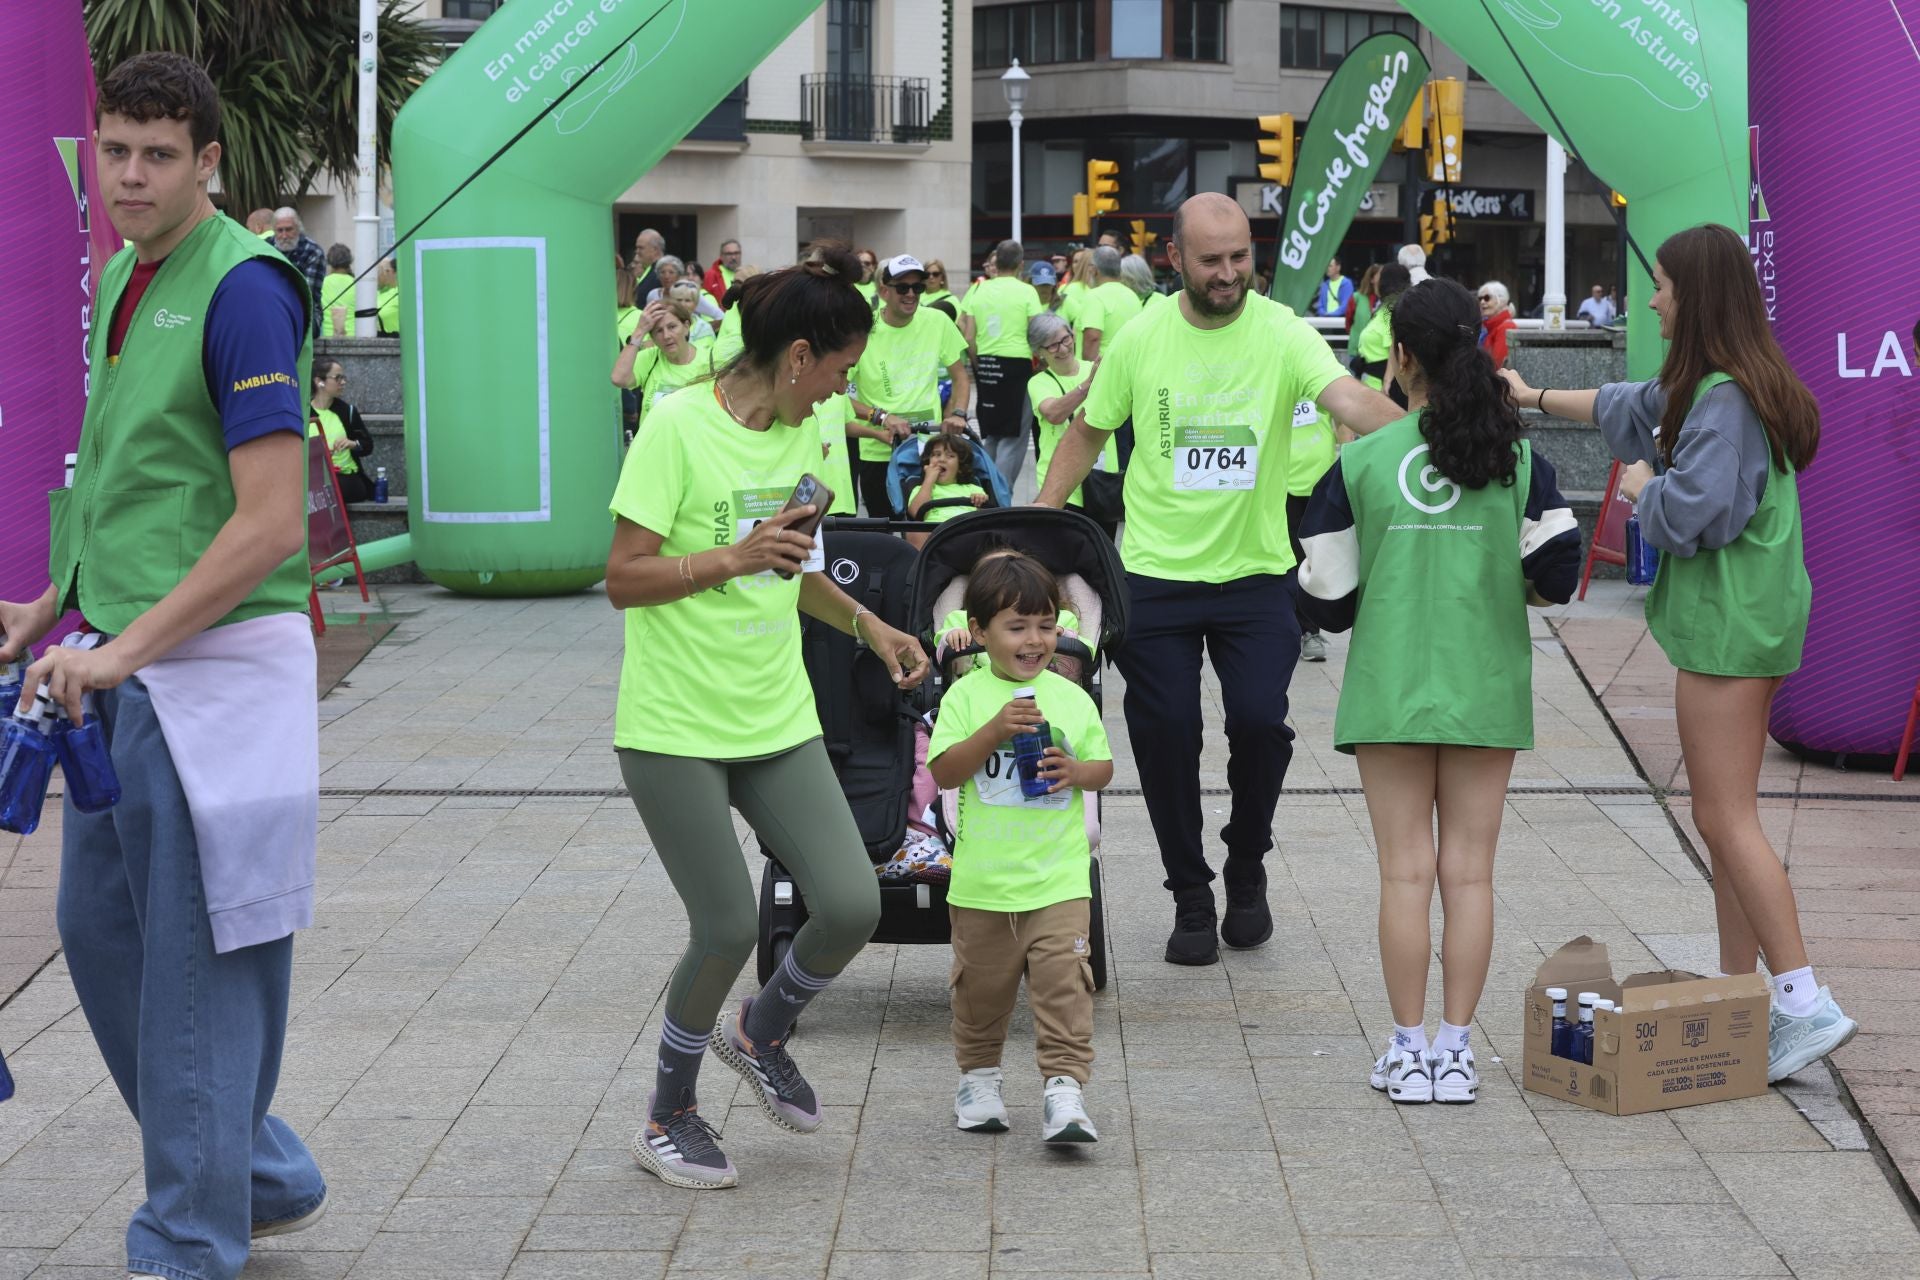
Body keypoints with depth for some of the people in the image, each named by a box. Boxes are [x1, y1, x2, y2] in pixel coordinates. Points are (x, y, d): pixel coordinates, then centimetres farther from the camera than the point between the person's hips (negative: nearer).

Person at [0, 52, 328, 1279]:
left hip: (213, 669, -9)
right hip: (118, 665, 9)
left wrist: (126, 648, -22)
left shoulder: (243, 288, -15)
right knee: (100, 927, 15)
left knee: (196, 959, -2)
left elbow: (271, 524, -21)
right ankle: (263, 1176, 29)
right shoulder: (121, 281, 13)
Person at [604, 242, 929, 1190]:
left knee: (852, 905, -6)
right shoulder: (679, 427, -13)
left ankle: (761, 1029, 26)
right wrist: (737, 558, -23)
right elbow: (625, 579, -14)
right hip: (676, 728, -6)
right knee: (727, 928, -5)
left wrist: (866, 624, 15)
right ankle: (669, 1113, 20)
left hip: (778, 722, 6)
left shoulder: (799, 434, 10)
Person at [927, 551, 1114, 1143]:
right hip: (982, 878, 0)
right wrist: (995, 730, -20)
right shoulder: (967, 695, -2)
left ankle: (1064, 1089, -9)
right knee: (982, 985, 12)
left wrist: (1076, 771, -10)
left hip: (1059, 877, 0)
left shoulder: (1071, 698, 5)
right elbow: (943, 771, -9)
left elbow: (1104, 767, 12)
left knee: (1063, 982, -11)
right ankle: (978, 1077, 32)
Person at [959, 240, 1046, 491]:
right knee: (1014, 436, -2)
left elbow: (968, 338, 5)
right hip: (1017, 363, -4)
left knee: (992, 435, 16)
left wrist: (979, 367, 16)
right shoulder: (1026, 292, -4)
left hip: (985, 365, 4)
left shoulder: (978, 290, 6)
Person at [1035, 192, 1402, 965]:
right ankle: (1191, 896, 21)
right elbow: (1087, 433, 9)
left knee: (1260, 720, -10)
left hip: (1254, 571, -1)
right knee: (1164, 734, 2)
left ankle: (1247, 870, 19)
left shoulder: (1282, 334, -8)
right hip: (1156, 573, 1)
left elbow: (1350, 399, -23)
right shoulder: (1141, 338, -2)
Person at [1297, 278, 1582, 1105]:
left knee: (1405, 870, 4)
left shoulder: (1359, 463, -5)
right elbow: (1557, 574, -6)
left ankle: (1410, 1050, 7)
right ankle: (1456, 1049, 8)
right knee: (1469, 870, 6)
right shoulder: (1517, 461, -2)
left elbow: (1328, 595, -3)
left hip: (1389, 688, -1)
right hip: (1486, 688, 1)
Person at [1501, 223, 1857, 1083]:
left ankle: (1806, 1003, -14)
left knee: (1727, 820, -11)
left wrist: (1642, 486, -3)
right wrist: (1536, 399, 42)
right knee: (1724, 818, 12)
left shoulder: (1725, 398, -17)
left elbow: (1690, 509, -24)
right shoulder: (1705, 387, 15)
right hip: (1748, 619, 10)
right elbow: (1632, 405, 33)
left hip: (1727, 624, -10)